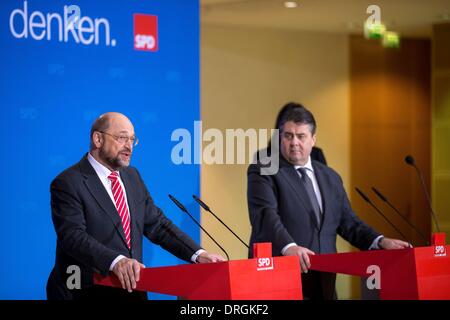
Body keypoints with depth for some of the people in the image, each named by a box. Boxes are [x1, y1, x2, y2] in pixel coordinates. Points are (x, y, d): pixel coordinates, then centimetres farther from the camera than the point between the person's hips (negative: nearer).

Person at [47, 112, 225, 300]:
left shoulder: (132, 176, 15)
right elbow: (74, 237, -19)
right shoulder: (68, 183, -7)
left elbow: (157, 225, 14)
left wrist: (198, 255, 0)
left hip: (131, 289, 5)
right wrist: (116, 261, -34)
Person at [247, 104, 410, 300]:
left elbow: (347, 221, 17)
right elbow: (265, 216, -18)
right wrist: (288, 247, -35)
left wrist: (380, 242, 1)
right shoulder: (262, 172, -3)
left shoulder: (330, 177, 16)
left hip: (323, 283, 5)